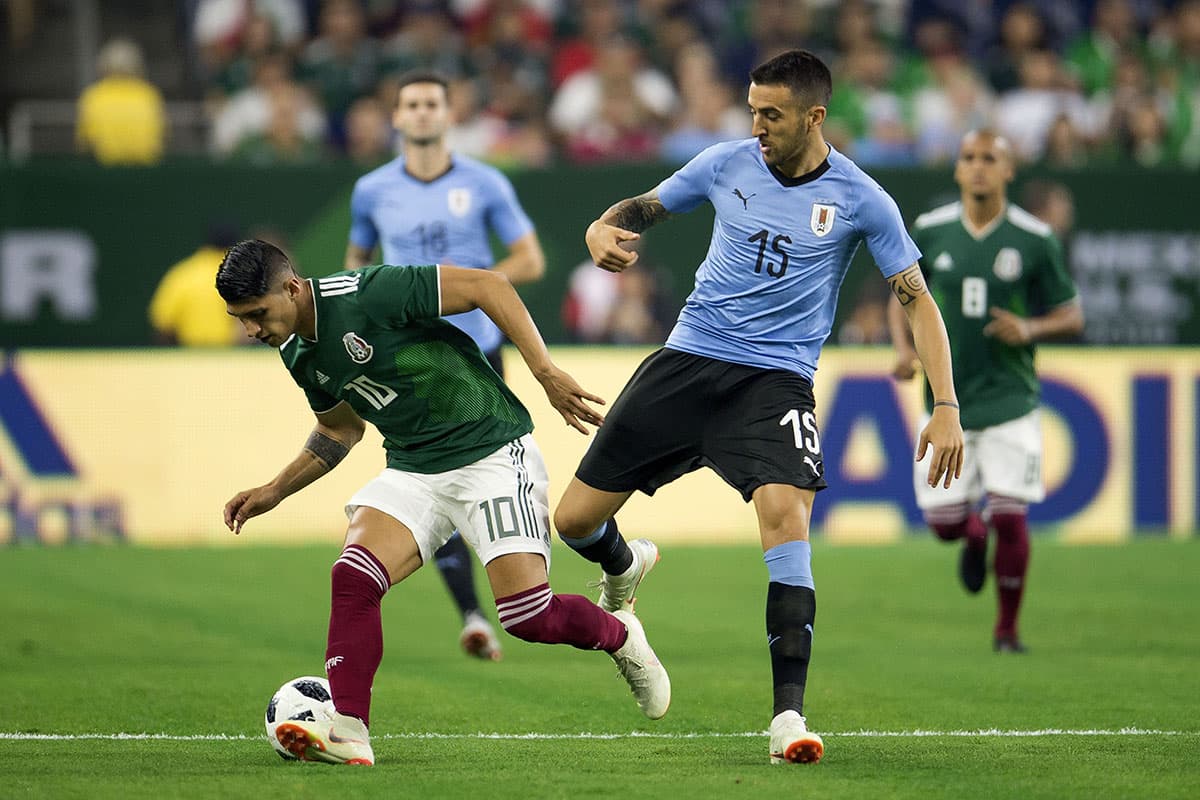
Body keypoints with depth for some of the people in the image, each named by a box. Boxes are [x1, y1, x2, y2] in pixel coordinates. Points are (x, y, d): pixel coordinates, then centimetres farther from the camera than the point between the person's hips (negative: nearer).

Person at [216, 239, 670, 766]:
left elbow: (488, 286, -18)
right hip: (412, 469, 7)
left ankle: (620, 637, 17)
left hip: (492, 453, -7)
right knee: (353, 578, -19)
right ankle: (347, 731, -20)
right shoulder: (298, 354, 5)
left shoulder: (367, 294, -21)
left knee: (528, 617, -14)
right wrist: (274, 492, 14)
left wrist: (547, 374, -22)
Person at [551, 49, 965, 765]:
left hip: (776, 378, -3)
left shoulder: (860, 200, -6)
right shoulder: (728, 164, 2)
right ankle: (624, 572, 40)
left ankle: (789, 716, -29)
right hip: (689, 359, 3)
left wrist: (946, 408, -10)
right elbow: (645, 208, 16)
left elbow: (918, 301, -1)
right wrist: (602, 230, -9)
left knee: (785, 511, -31)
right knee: (576, 519, 0)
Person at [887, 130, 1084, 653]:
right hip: (946, 398, 2)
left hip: (1010, 399, -2)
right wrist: (903, 348, -5)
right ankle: (974, 533, 38)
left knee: (1009, 519, -9)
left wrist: (1030, 329, -18)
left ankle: (1007, 629, 11)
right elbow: (902, 297, 14)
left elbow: (1072, 316, 2)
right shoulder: (929, 232, 0)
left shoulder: (1035, 241, -5)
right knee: (943, 522, -1)